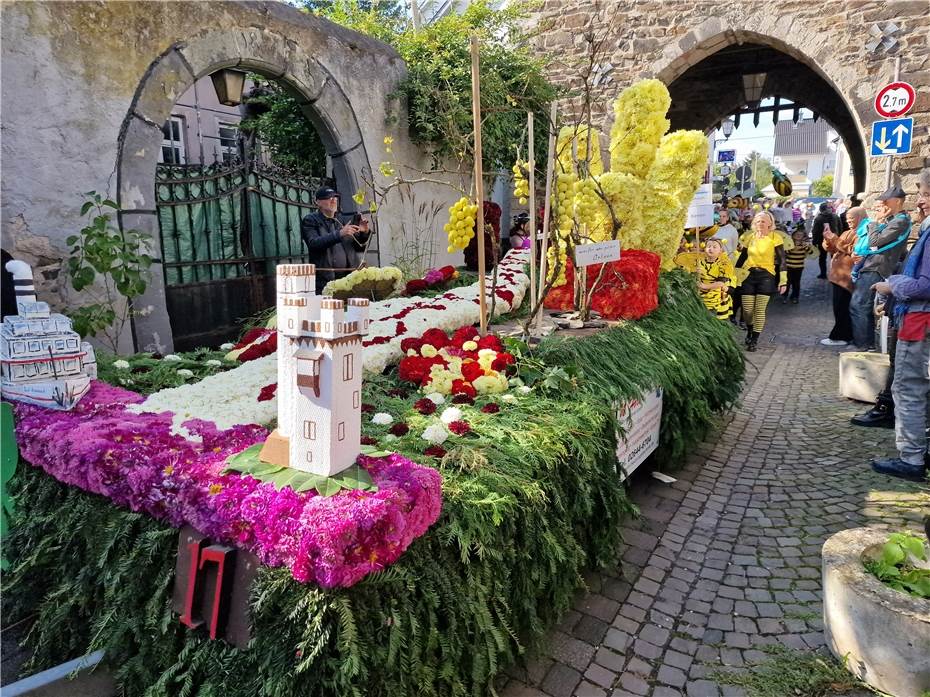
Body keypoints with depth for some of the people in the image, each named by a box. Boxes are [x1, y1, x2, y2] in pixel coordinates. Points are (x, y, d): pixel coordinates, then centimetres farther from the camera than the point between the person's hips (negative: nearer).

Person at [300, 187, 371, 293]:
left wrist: (364, 233, -3)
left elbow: (359, 248, 18)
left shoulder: (343, 221, 16)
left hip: (349, 280, 4)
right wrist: (340, 234, -23)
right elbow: (313, 243, -15)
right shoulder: (310, 221, 3)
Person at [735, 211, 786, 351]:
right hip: (749, 275, 3)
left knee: (760, 309, -3)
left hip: (766, 276, -2)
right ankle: (749, 331, 30)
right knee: (747, 309, 1)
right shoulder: (750, 236, 7)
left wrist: (783, 281, -7)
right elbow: (742, 257, 15)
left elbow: (781, 260, -3)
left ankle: (755, 339, 9)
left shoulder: (775, 237, -3)